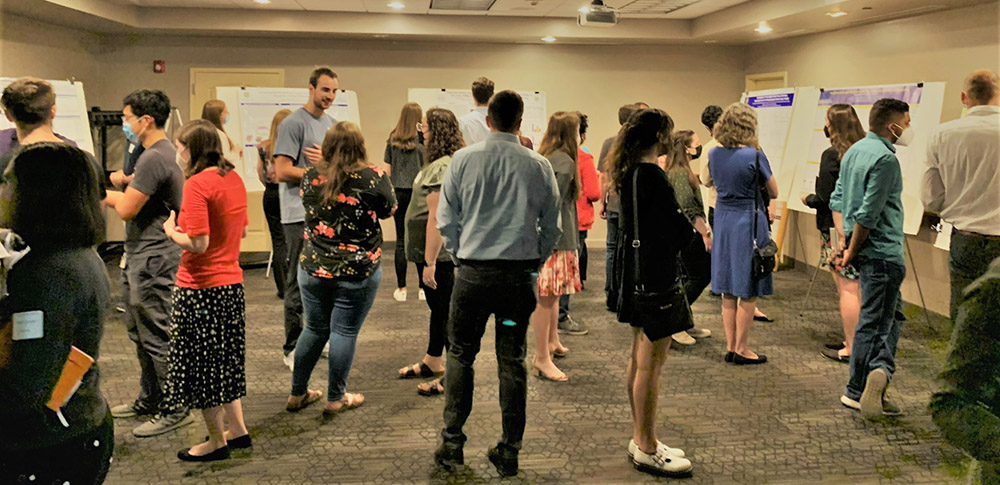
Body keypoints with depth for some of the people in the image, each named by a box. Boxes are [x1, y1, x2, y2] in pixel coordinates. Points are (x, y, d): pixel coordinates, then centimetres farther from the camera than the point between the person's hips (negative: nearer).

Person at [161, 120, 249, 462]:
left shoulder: (197, 184, -18)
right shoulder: (234, 178, 7)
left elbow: (198, 243, -23)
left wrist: (172, 232, -5)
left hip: (201, 287, -8)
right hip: (232, 283, 8)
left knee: (200, 363, 6)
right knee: (225, 359, 21)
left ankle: (217, 441, 17)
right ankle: (237, 429, 29)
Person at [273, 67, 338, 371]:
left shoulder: (332, 124, 16)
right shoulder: (294, 123, -8)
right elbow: (282, 172, -15)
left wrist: (326, 160, -4)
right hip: (301, 216, -7)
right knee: (299, 283, -2)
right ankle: (293, 348, 6)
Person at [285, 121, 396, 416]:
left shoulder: (311, 177, 0)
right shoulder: (374, 178, -10)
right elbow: (389, 211, 6)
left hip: (313, 269, 4)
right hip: (358, 271, -4)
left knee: (315, 329, 17)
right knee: (344, 333, 5)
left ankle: (297, 394, 26)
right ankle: (336, 399, 15)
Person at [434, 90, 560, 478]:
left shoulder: (463, 160, -4)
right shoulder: (539, 166, -1)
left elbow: (446, 220, 2)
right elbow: (551, 227, 5)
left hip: (473, 272, -1)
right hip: (519, 274, 1)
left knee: (460, 355, 14)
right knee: (512, 361, 10)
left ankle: (452, 443, 16)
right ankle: (509, 453, 16)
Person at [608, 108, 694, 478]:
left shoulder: (629, 173, 9)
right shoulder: (652, 176, -20)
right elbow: (677, 229, -19)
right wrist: (687, 225, 2)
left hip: (634, 270, 10)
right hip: (656, 273, -10)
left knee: (639, 359, 17)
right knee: (651, 364, -2)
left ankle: (640, 439, 28)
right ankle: (646, 449, 8)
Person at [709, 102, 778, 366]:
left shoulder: (714, 154, 3)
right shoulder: (754, 155, -14)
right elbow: (774, 193, -3)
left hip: (723, 218, 6)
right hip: (749, 221, -6)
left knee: (728, 290, 14)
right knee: (749, 291, 4)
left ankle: (730, 346, 21)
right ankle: (741, 349, 10)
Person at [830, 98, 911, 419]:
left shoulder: (855, 151, 12)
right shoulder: (885, 159, -17)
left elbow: (837, 200, 14)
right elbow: (869, 213, -21)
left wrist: (843, 238, 10)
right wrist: (852, 251, -11)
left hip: (865, 248, 9)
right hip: (883, 251, -9)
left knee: (893, 314, 16)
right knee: (873, 321, -2)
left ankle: (878, 369, 7)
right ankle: (856, 392, 3)